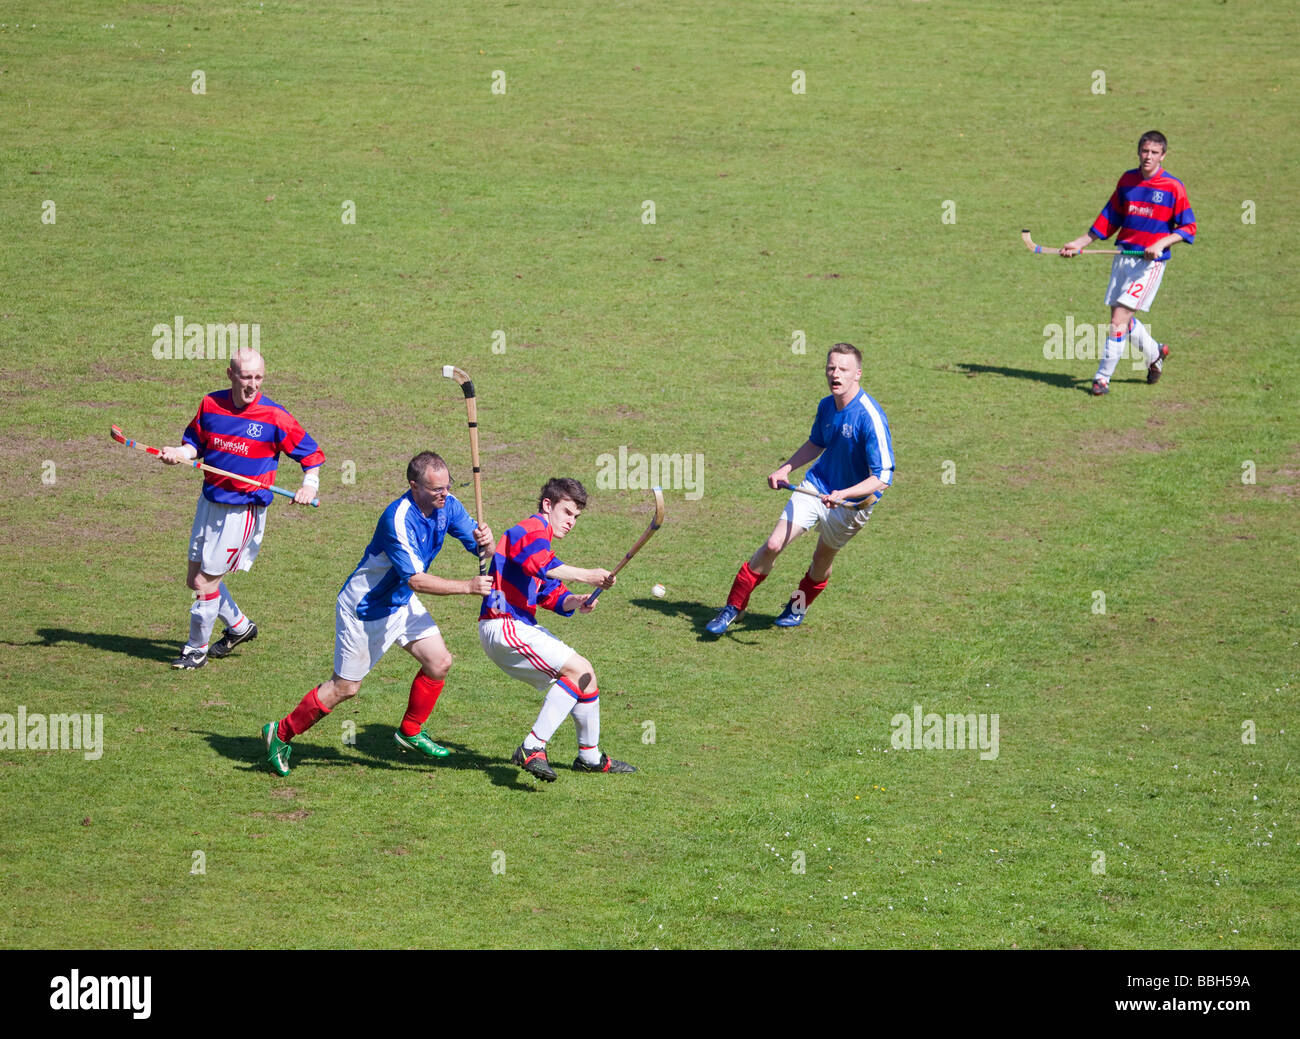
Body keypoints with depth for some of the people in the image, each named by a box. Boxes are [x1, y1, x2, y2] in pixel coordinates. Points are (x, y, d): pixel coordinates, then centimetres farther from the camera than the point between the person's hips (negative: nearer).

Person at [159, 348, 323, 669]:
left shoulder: (273, 417, -13)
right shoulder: (210, 404, -1)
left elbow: (311, 454, -4)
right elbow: (195, 441, 14)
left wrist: (309, 485, -21)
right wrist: (179, 453, -8)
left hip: (243, 510, -6)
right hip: (210, 502, 6)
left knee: (205, 582, -4)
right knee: (195, 579, 14)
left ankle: (197, 648, 16)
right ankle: (239, 626, 37)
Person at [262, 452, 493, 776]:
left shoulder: (447, 506, -9)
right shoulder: (398, 520, -33)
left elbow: (479, 548, -3)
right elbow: (416, 579, -35)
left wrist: (484, 540, -27)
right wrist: (467, 587, -37)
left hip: (401, 603, 8)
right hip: (364, 608, -8)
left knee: (439, 663, -3)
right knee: (345, 687, 0)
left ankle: (410, 732, 19)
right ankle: (280, 734, 18)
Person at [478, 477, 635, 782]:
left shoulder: (540, 536, 25)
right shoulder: (533, 528, -8)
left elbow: (552, 595, 18)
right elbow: (538, 564, -31)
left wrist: (574, 602, -3)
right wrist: (587, 576, -37)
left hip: (520, 628, 11)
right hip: (503, 628, -11)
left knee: (584, 674, 15)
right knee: (579, 670, -18)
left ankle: (590, 757, 27)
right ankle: (532, 749, -23)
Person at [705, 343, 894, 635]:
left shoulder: (870, 418, -25)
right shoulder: (826, 406, -4)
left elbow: (882, 477, -27)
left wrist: (843, 495, -38)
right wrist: (786, 469, 6)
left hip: (852, 501, -4)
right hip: (815, 487, 4)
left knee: (823, 557, 14)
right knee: (773, 545, -8)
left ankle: (799, 608, 45)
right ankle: (733, 608, 5)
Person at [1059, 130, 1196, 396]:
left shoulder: (1173, 187, -8)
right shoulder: (1127, 180, 7)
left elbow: (1188, 227, -6)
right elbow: (1110, 217, 17)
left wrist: (1161, 244, -20)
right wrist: (1080, 243, 12)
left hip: (1150, 262, -6)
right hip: (1124, 256, 6)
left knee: (1120, 318, -13)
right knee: (1120, 317, 11)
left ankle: (1103, 377, -5)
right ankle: (1154, 353, 38)